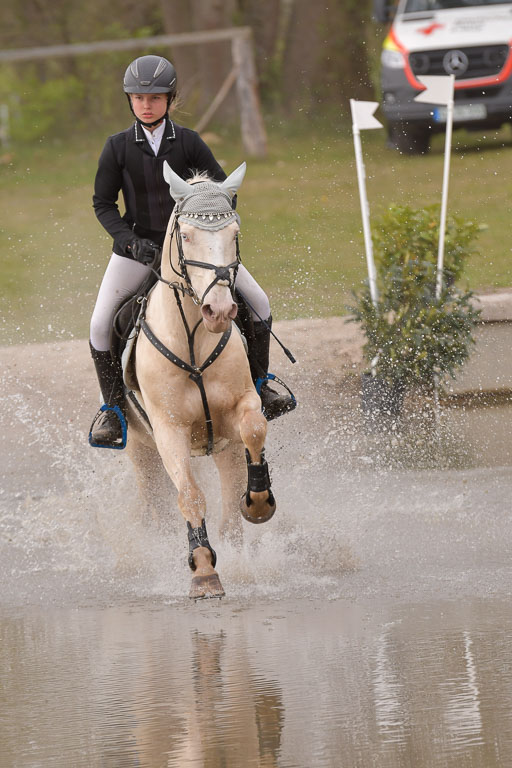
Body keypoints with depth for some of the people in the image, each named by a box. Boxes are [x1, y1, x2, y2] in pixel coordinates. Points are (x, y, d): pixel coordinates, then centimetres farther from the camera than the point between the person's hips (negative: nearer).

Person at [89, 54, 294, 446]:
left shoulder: (188, 142, -5)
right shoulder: (118, 147, -6)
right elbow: (103, 203, -1)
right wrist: (130, 239, -16)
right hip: (139, 245, -1)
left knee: (259, 302, -8)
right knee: (101, 324, -15)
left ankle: (259, 383, 13)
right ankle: (113, 407, 3)